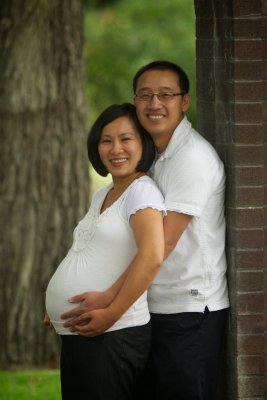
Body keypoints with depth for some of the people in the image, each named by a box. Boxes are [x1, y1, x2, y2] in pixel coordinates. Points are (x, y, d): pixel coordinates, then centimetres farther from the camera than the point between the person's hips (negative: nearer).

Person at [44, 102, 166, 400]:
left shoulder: (141, 190, -9)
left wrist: (111, 314, -22)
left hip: (113, 336, -9)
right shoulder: (101, 197, 19)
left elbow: (152, 257, -23)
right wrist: (58, 309, 13)